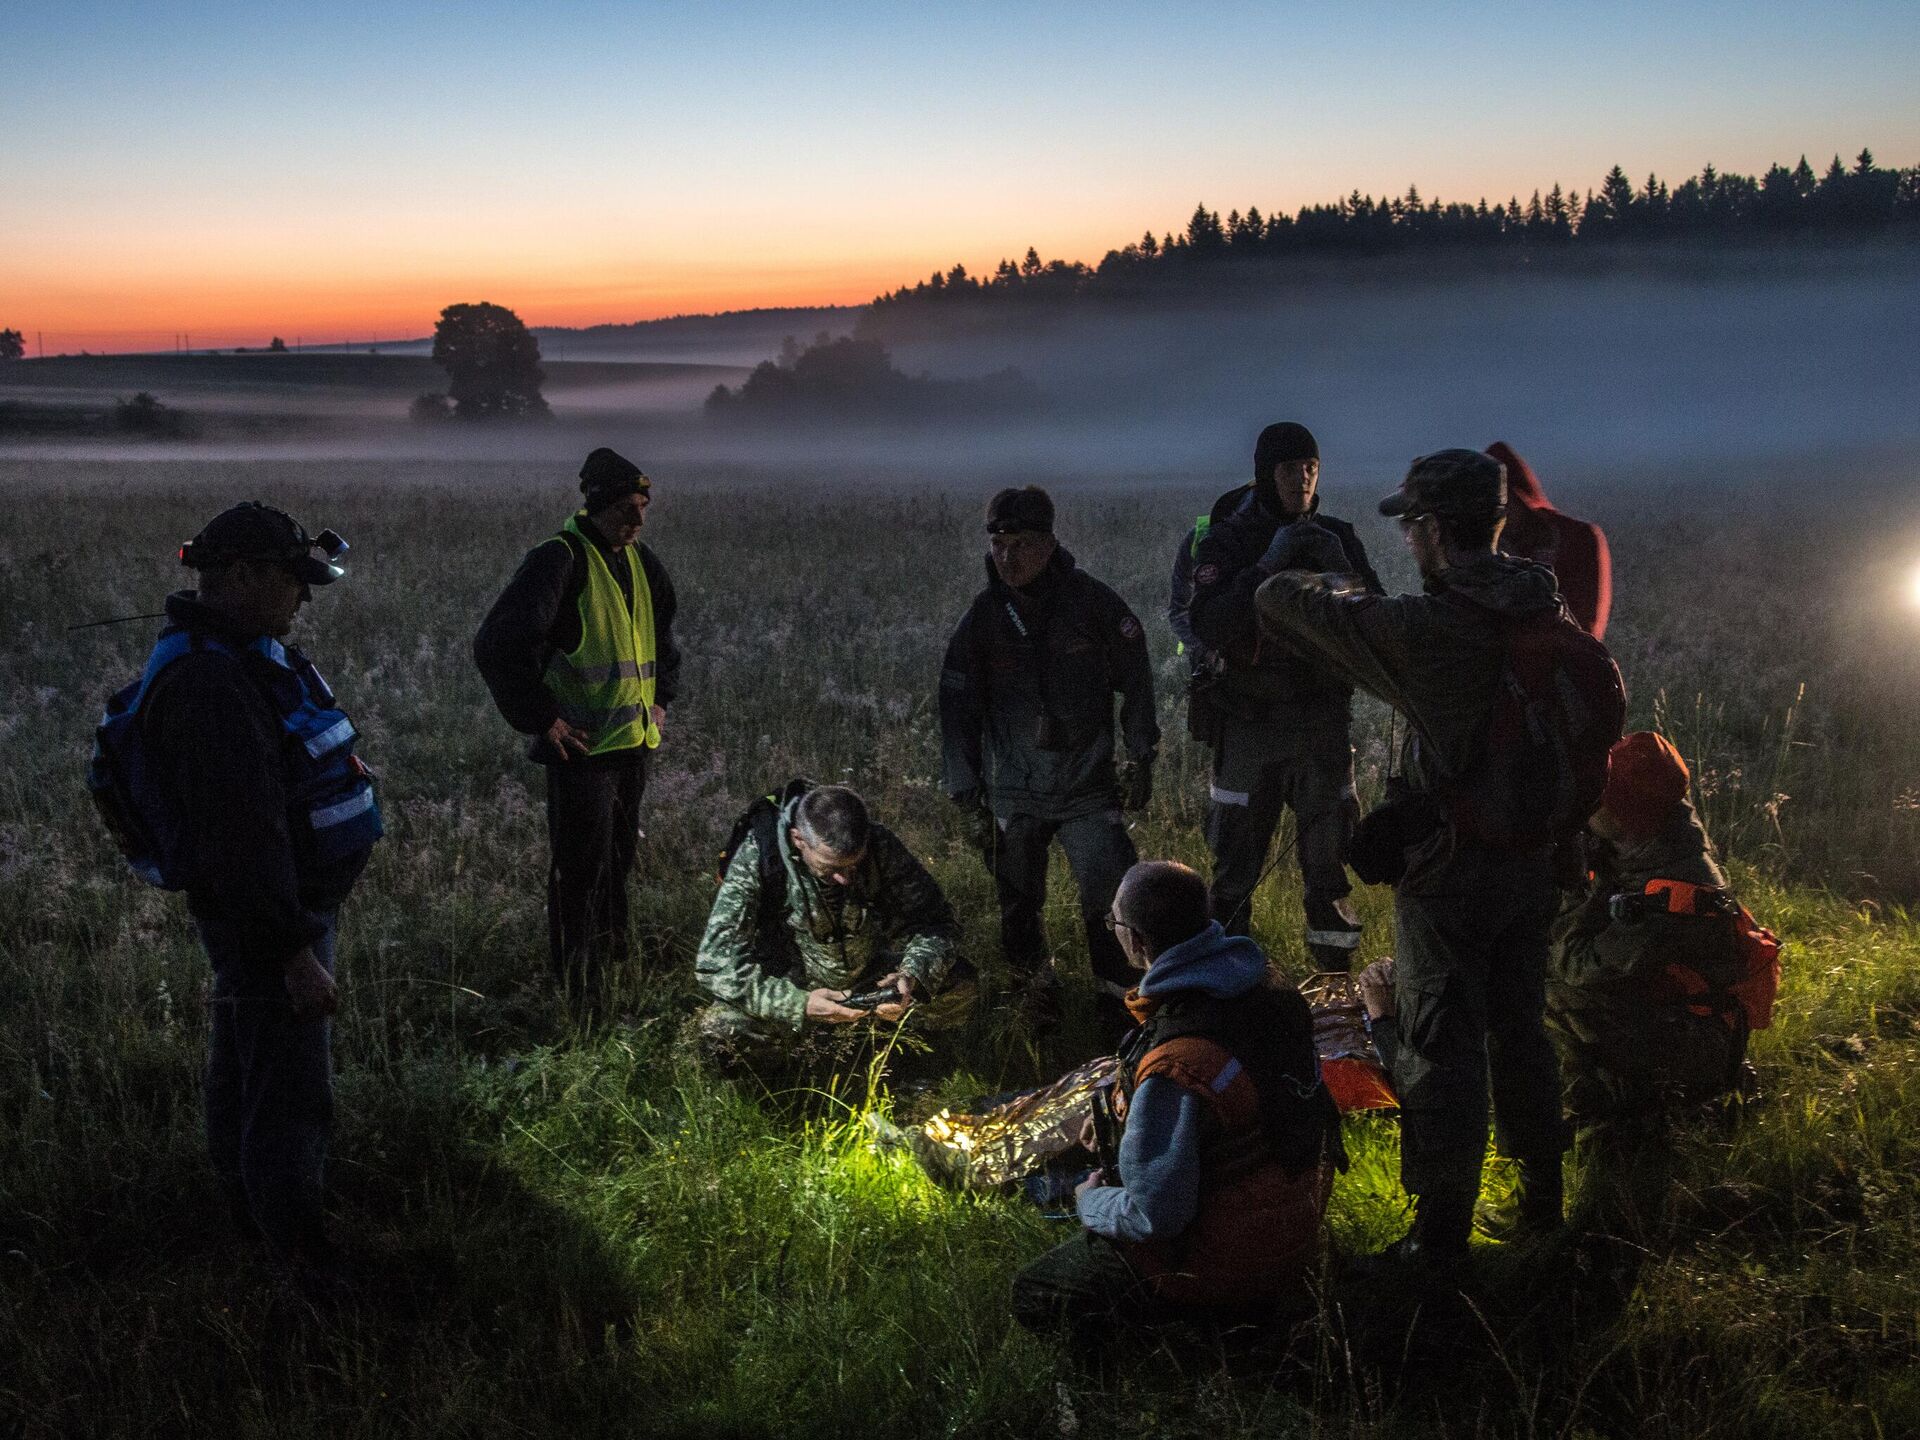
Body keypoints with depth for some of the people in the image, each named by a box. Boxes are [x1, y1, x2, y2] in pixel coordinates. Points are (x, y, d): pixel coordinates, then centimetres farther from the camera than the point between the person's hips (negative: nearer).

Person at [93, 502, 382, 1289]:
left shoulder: (241, 654, 5)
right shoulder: (208, 685, -28)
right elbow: (242, 833, -30)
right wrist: (294, 952, -28)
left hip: (292, 895, 11)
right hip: (263, 912, -11)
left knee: (243, 1067, 23)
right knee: (291, 1098, -3)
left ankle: (251, 1217, 41)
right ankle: (311, 1279, 6)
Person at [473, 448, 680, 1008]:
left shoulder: (640, 562, 11)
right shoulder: (559, 559, -14)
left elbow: (663, 634, 31)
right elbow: (496, 645, -20)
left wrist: (661, 696, 18)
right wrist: (541, 717, -18)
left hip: (633, 742, 8)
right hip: (580, 747, -8)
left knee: (619, 862, 18)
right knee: (582, 872, -4)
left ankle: (614, 972, 34)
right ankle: (579, 996, 4)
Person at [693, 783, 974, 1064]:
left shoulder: (880, 846, -20)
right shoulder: (758, 856, -28)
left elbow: (937, 922, -14)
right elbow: (715, 962, -29)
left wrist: (912, 976, -36)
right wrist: (800, 1004, -40)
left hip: (873, 980, 2)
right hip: (792, 986, -2)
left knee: (958, 986, -19)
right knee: (719, 1029, -30)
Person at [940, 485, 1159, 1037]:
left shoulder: (1093, 602, -7)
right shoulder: (981, 617, -2)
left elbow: (1136, 682, 3)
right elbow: (958, 706, 5)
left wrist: (1141, 759, 1)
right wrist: (965, 786, 2)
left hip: (1090, 786, -2)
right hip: (1013, 794, 2)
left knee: (1113, 902, -11)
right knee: (1019, 905, 9)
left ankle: (1117, 1003, 6)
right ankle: (1036, 991, 32)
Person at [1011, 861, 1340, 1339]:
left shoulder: (1173, 1066, -34)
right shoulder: (1273, 991, -9)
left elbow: (1156, 1217, -28)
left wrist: (1091, 1200, -6)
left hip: (1222, 1270, -8)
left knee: (1030, 1296, 5)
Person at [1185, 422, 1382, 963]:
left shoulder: (1336, 537, 4)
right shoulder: (1225, 541, -5)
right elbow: (1206, 628, -20)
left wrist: (1341, 570, -18)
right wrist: (1266, 566, -26)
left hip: (1323, 721, 2)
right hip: (1249, 722, -2)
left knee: (1328, 857, 8)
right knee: (1236, 862, 3)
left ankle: (1335, 972, 20)